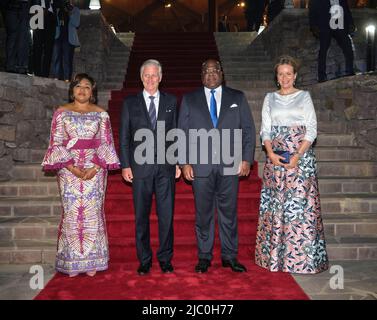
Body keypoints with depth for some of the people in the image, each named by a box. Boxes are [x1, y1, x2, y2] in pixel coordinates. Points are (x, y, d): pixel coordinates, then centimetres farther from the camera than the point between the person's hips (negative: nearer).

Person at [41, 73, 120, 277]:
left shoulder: (101, 113, 7)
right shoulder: (61, 113, 7)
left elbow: (106, 144, 3)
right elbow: (56, 143, 1)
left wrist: (96, 167, -11)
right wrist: (72, 167, -11)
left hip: (95, 170, 0)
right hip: (69, 170, 0)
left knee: (93, 213, 1)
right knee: (71, 213, 1)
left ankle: (92, 262, 11)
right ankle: (72, 263, 11)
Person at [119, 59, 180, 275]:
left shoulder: (171, 101, 10)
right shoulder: (130, 103, 7)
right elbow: (124, 136, 5)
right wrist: (125, 165, -2)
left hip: (165, 167, 1)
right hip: (140, 166, 0)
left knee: (167, 215, 3)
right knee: (141, 216, 6)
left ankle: (165, 259, 17)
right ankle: (144, 260, 19)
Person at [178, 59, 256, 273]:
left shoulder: (238, 98, 11)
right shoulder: (189, 100, 11)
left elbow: (249, 130, 8)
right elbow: (182, 133, 7)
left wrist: (246, 159, -1)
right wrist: (185, 162, -2)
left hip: (230, 166, 0)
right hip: (200, 166, 0)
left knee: (229, 212, 6)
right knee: (203, 214, 5)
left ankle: (230, 256, 18)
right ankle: (204, 257, 18)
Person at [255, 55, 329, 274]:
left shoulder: (304, 96, 6)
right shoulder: (270, 98, 12)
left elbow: (312, 129, -1)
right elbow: (265, 130, 8)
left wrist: (298, 155, -14)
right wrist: (271, 153, -9)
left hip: (301, 156, -2)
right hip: (276, 156, 2)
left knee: (300, 204, -5)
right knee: (276, 204, 3)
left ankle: (302, 258, 4)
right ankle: (275, 255, 13)